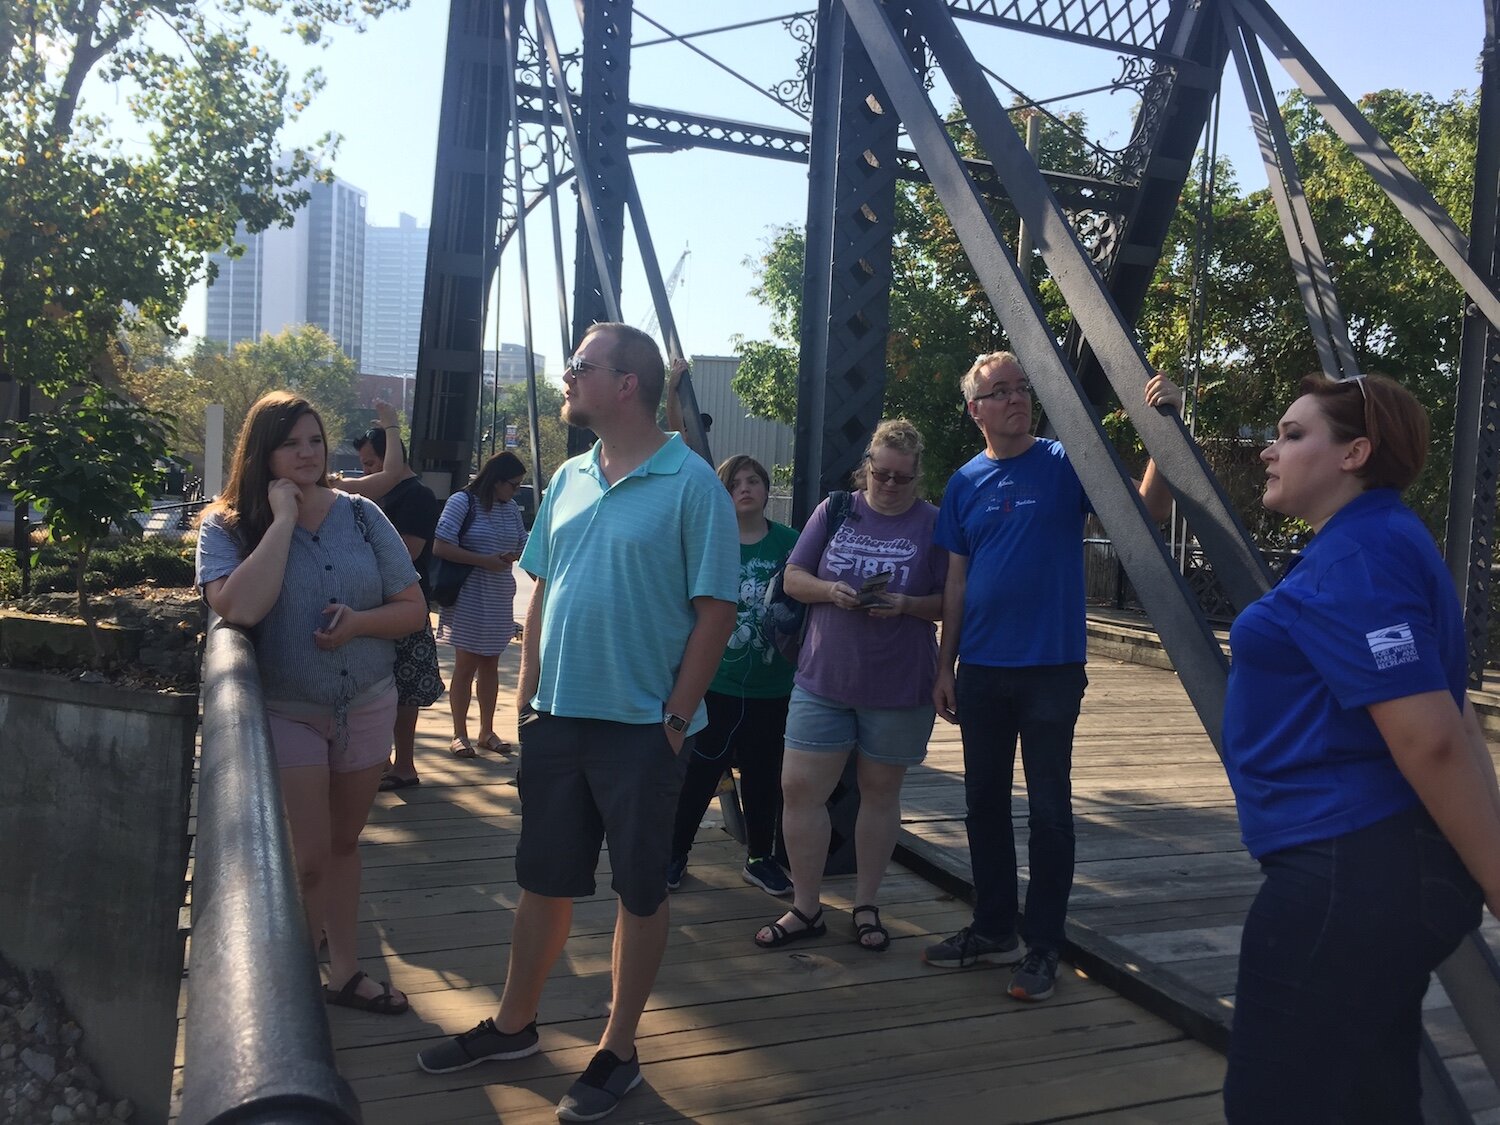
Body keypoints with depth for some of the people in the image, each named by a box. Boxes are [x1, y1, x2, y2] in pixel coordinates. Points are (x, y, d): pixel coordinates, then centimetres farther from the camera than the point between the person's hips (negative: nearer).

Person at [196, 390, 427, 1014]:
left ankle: (344, 969, 32)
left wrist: (359, 622, -19)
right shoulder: (227, 526, -9)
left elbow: (413, 607, 0)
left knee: (343, 843, 16)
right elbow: (241, 608, -28)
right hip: (286, 712, -3)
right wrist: (283, 519, -22)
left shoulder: (360, 515, -1)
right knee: (307, 857, -2)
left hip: (367, 706, 3)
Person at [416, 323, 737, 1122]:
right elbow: (543, 593, 13)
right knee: (543, 882, 18)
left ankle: (619, 1050, 24)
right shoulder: (568, 480, 8)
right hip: (556, 718, 6)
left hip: (641, 727, -6)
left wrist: (677, 717, -13)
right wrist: (527, 696, 7)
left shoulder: (691, 484, -11)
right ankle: (514, 1025, 34)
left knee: (639, 890, 10)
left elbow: (715, 610, -12)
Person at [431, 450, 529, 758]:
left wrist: (511, 556, -7)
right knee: (466, 666, 1)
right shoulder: (463, 501, -9)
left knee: (490, 665, 12)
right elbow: (441, 548, -15)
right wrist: (484, 560, -19)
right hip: (468, 597, -5)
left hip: (500, 599, 6)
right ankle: (460, 735, 10)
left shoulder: (510, 507, 8)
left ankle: (486, 732, 22)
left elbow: (523, 545, 16)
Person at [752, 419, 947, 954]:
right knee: (799, 789, -1)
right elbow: (794, 577, 5)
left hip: (898, 688, -2)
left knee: (880, 792, 11)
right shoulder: (834, 511, 4)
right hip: (823, 678, 2)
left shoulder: (934, 524, -1)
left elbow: (949, 603, -2)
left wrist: (906, 604, -20)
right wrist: (829, 590, -15)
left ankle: (867, 905, 26)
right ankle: (806, 909, 14)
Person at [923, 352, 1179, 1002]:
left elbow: (1149, 508, -15)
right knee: (984, 802, 12)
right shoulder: (964, 485, 7)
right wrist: (945, 666, 7)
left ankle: (1042, 947, 14)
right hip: (981, 672, 4)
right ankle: (993, 929, 27)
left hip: (1051, 668, -4)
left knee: (1049, 810, 2)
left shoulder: (1065, 465, -4)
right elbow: (956, 583, 10)